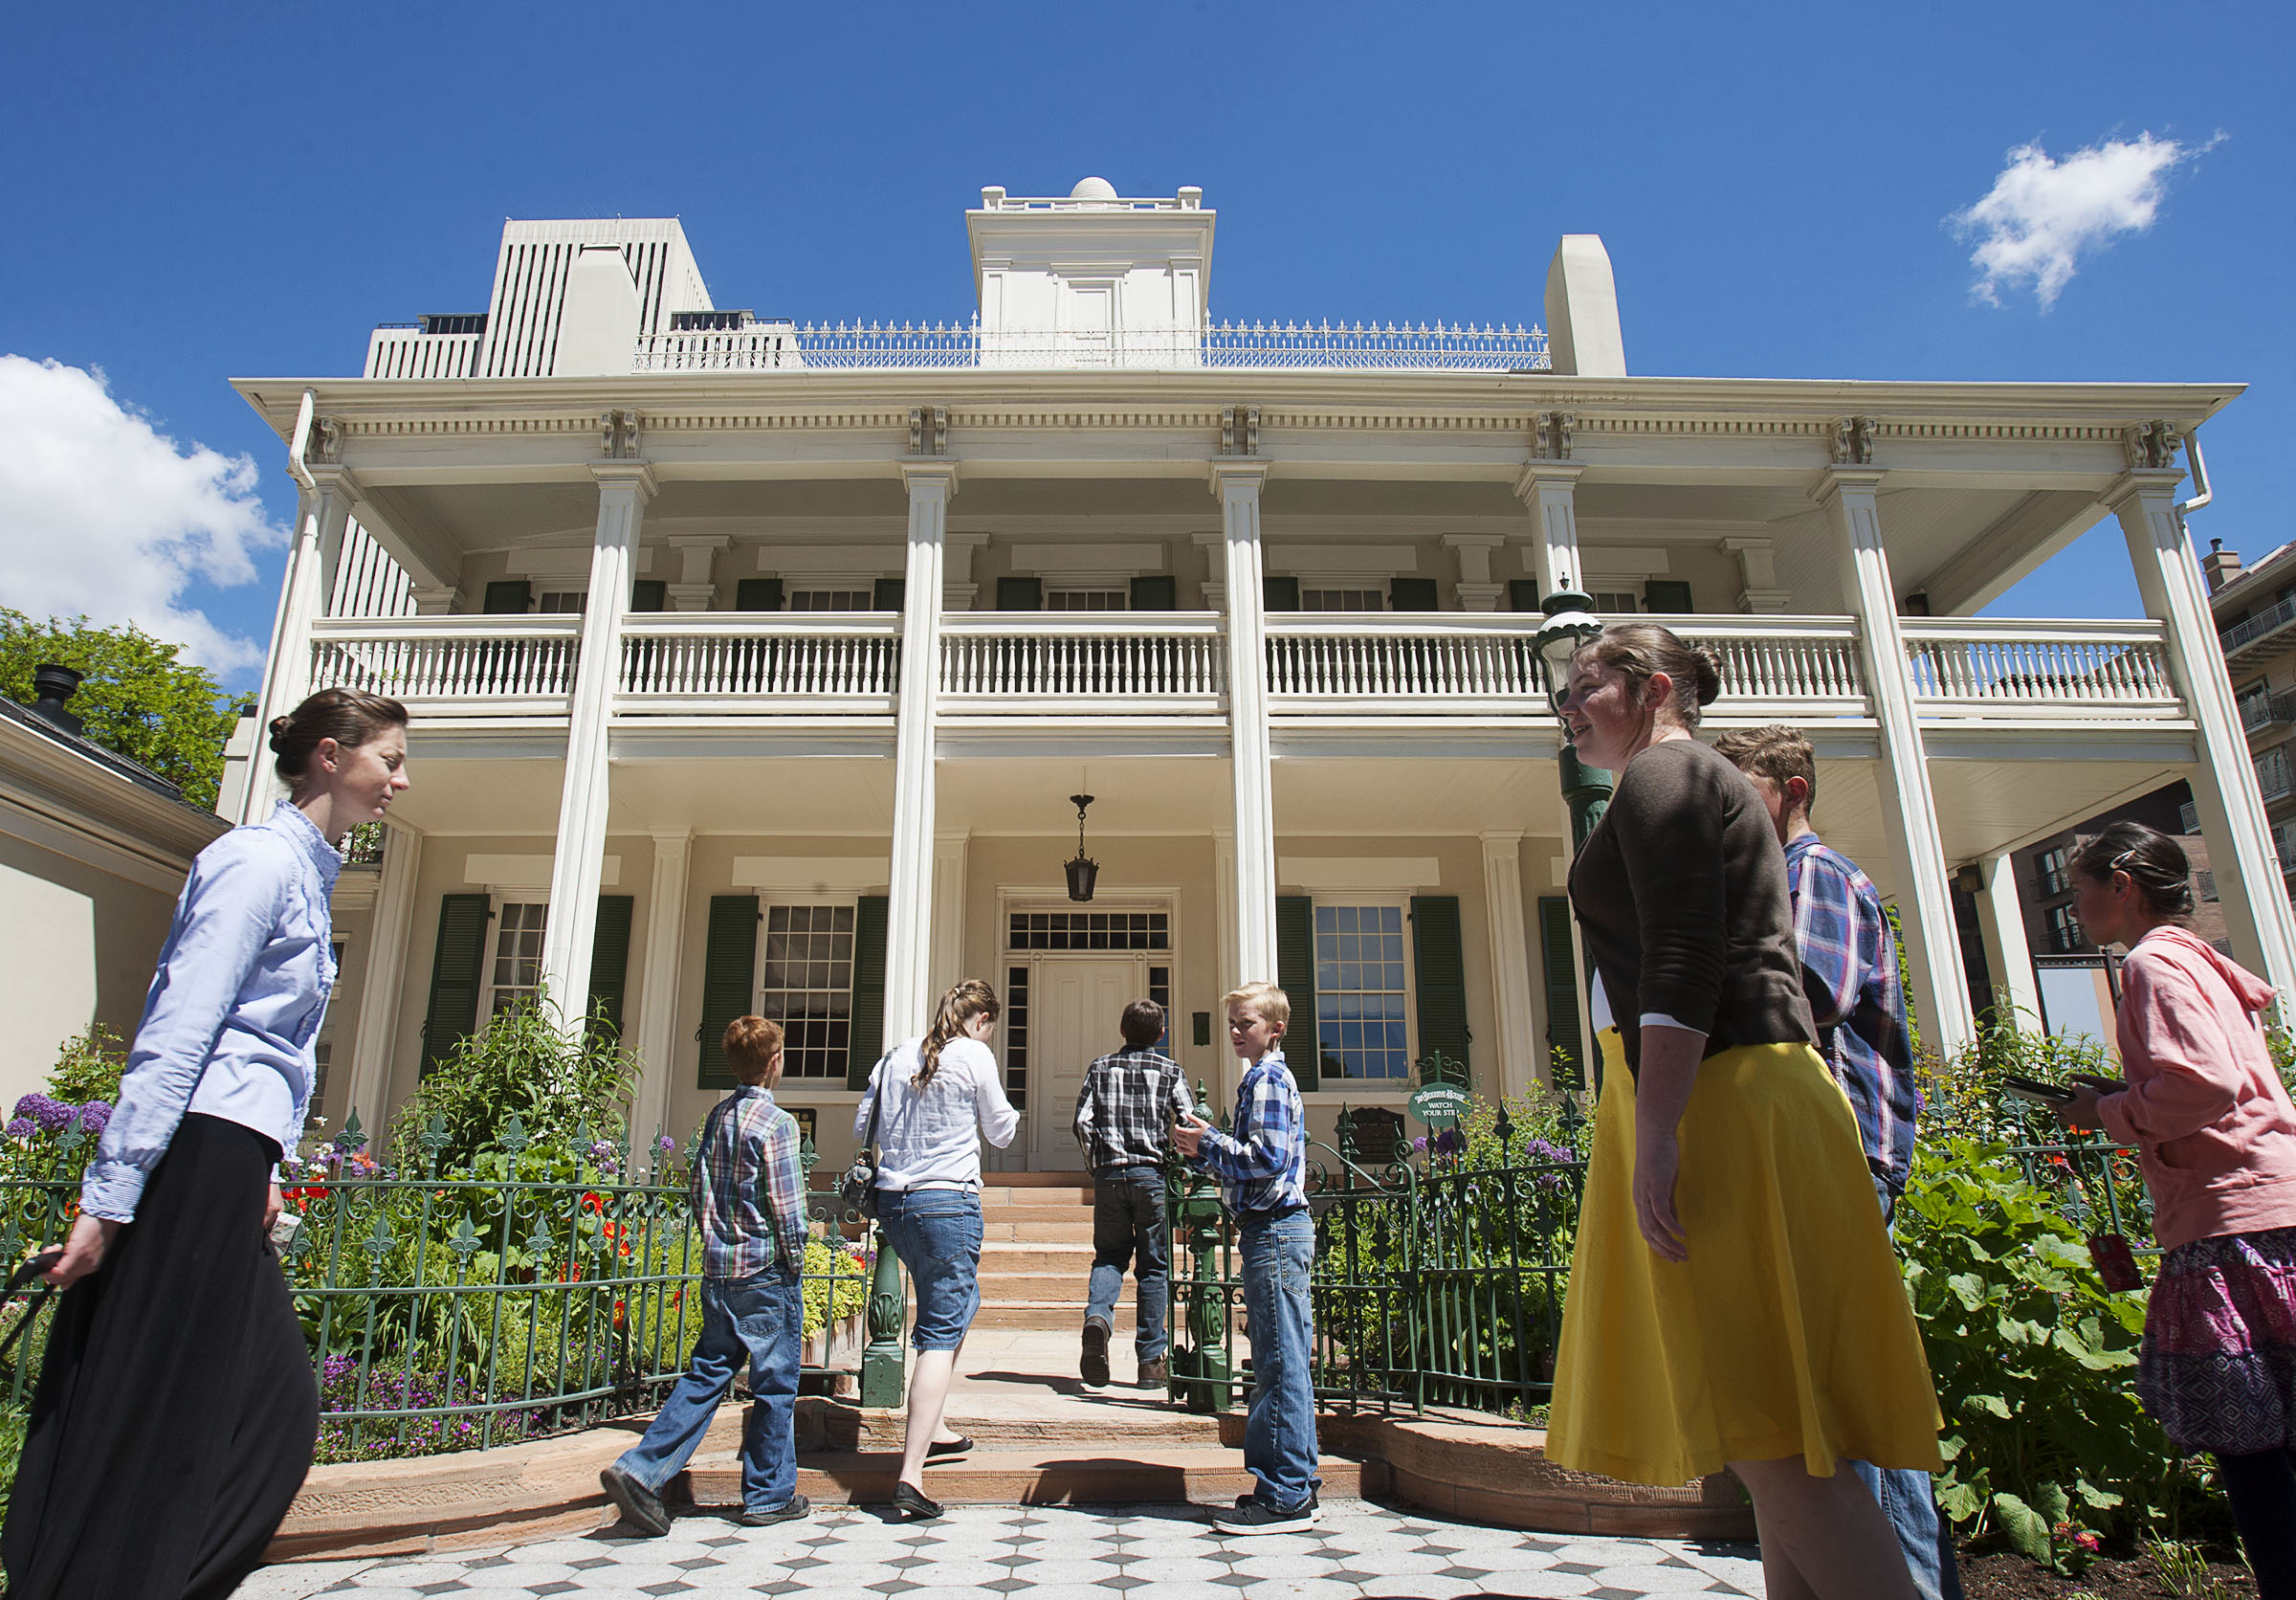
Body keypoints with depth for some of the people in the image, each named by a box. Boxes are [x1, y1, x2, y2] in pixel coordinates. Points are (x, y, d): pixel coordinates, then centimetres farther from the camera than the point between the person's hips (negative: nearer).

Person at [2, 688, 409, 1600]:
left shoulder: (306, 872, 18)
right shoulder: (260, 859, -11)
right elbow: (179, 1030, -18)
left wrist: (263, 1170, 17)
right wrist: (110, 1196, -20)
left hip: (231, 1162, 10)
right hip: (197, 1156, -10)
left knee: (278, 1403, 10)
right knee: (148, 1419, -1)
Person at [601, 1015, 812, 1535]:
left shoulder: (717, 1116, 8)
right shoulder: (776, 1122, -15)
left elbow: (700, 1191, 14)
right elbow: (787, 1207, -17)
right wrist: (795, 1260, -4)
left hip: (718, 1270, 7)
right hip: (767, 1275, -7)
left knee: (706, 1374, 15)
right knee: (775, 1384, 6)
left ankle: (640, 1469, 4)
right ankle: (768, 1496, 16)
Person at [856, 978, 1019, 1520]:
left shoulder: (898, 1056, 10)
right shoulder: (974, 1055, -5)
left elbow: (863, 1125, 15)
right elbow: (1001, 1132, 5)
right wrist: (1006, 1107, 25)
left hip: (893, 1200, 7)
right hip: (947, 1200, -6)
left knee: (957, 1301, 25)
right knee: (941, 1333, -3)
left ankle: (931, 1428, 30)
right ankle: (910, 1474, -8)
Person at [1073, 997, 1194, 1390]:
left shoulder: (1101, 1067, 9)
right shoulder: (1169, 1070, 5)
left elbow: (1082, 1120, 1)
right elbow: (1188, 1122, -4)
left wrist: (1095, 1164, 11)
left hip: (1109, 1173, 1)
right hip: (1152, 1172, -1)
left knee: (1109, 1255, 14)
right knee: (1153, 1265, 6)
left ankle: (1097, 1314, -15)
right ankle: (1151, 1361, 7)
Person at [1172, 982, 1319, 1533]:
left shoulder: (1268, 1079, -10)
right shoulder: (1267, 1078, 21)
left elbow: (1269, 1157, -21)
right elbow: (1246, 1162, 23)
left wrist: (1209, 1143, -12)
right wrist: (1206, 1149, 10)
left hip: (1274, 1230, -11)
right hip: (1278, 1230, 11)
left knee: (1281, 1363, -6)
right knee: (1283, 1364, 13)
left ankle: (1287, 1496, 0)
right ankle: (1294, 1487, 20)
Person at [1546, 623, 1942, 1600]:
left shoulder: (1663, 771, -4)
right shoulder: (1706, 785, 26)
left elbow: (1684, 963, -17)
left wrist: (1655, 1140, -22)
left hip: (1723, 1102, -11)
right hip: (1744, 1091, 11)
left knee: (1771, 1442, -10)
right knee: (1771, 1443, 10)